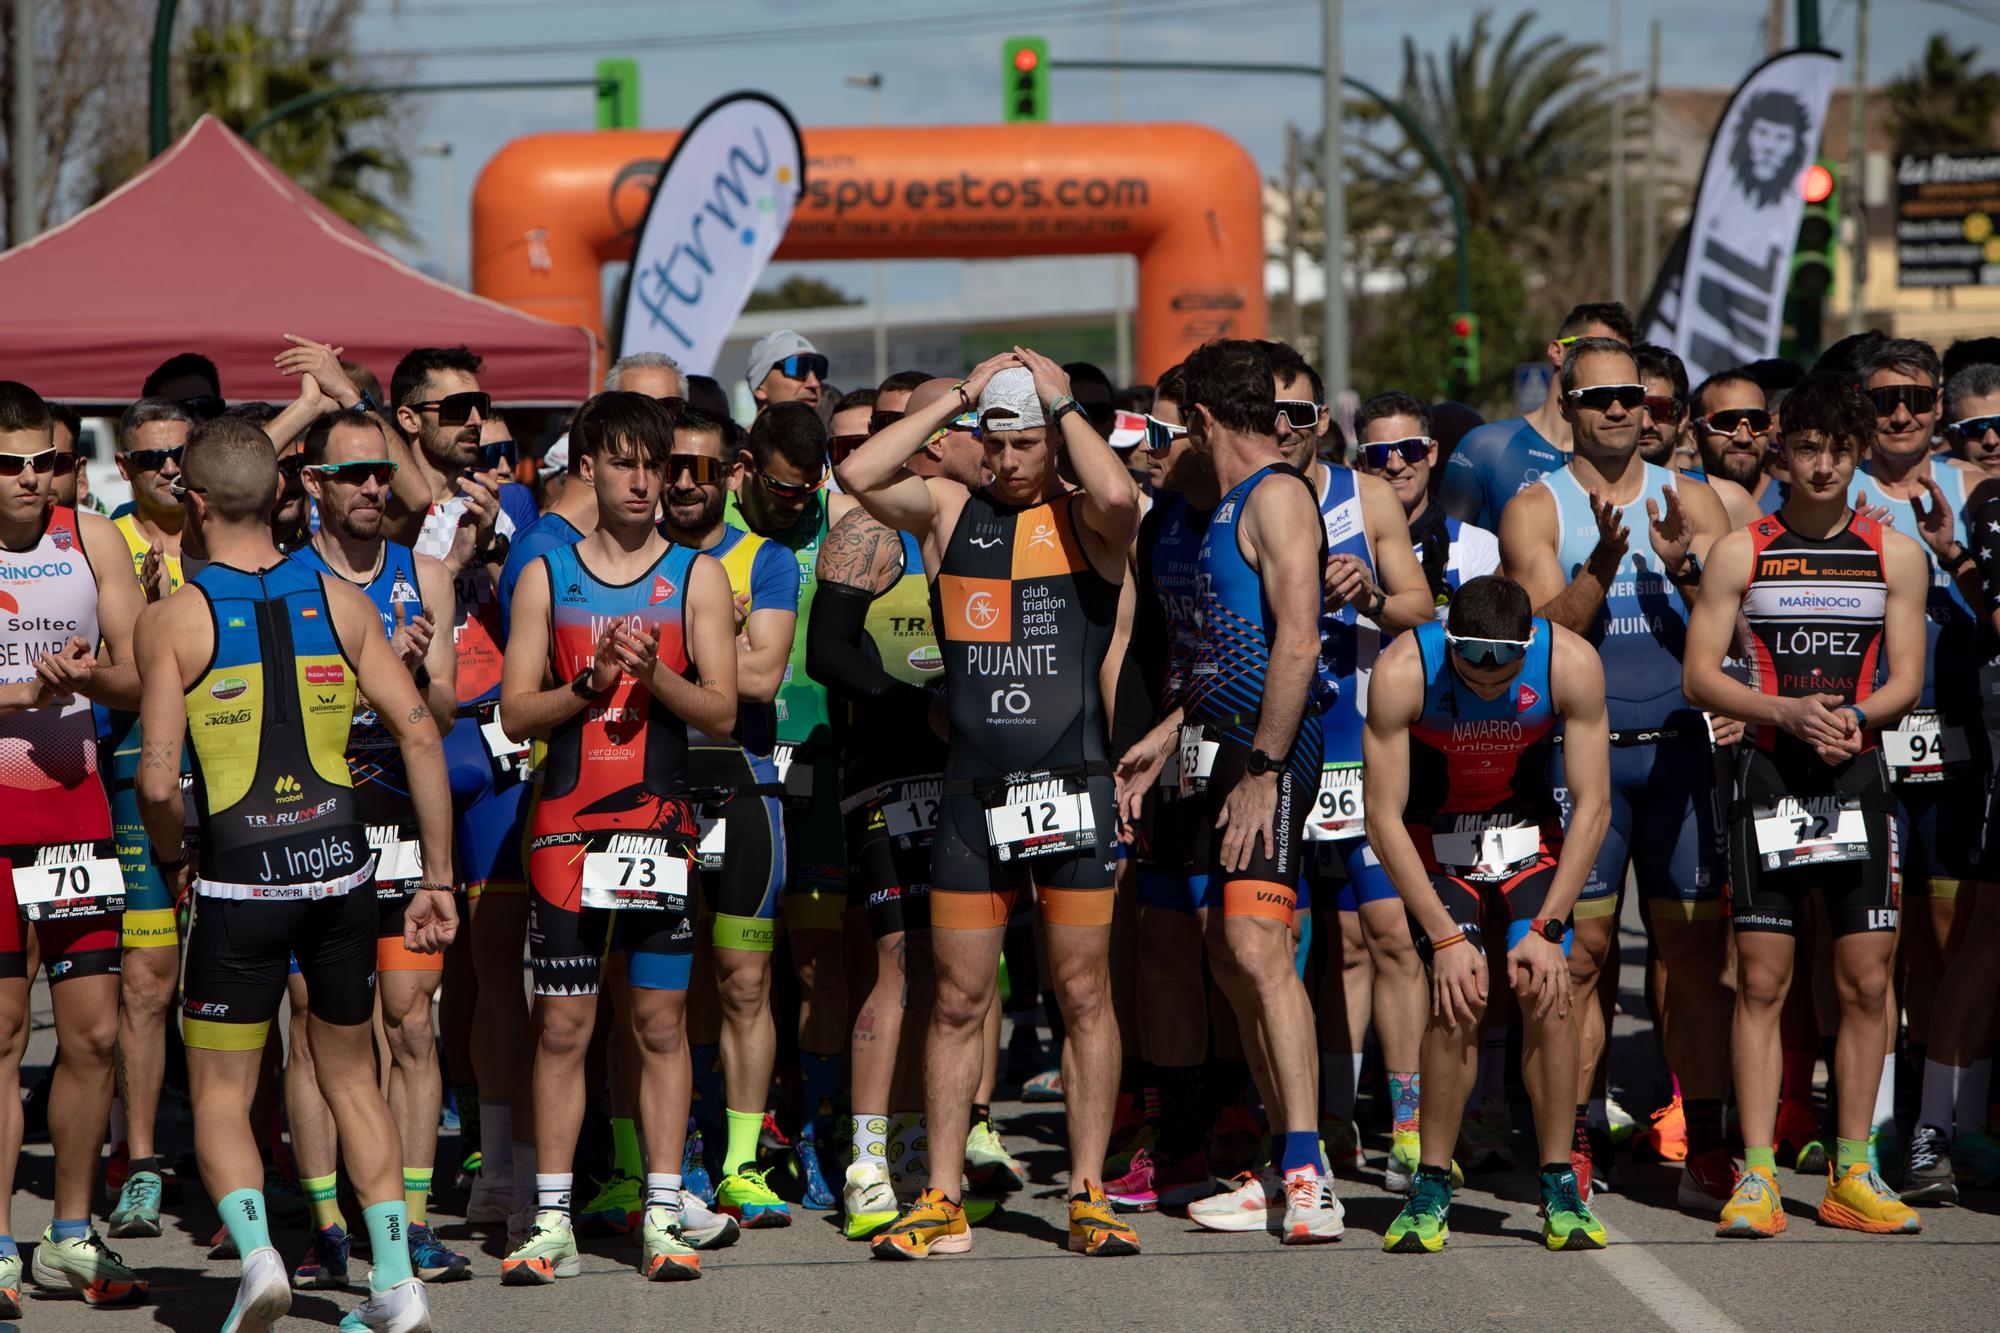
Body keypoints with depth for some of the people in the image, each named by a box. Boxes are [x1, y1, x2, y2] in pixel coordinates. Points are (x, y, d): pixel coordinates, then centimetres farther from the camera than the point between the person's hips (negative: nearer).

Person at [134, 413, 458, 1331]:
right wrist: (438, 879, 6)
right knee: (350, 1076, 19)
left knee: (220, 1092, 9)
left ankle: (255, 1252, -14)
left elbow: (158, 780, -11)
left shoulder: (174, 618, -5)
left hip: (239, 878, -3)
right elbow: (420, 733, 1)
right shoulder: (340, 600, 4)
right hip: (341, 869, 3)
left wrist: (171, 860, 9)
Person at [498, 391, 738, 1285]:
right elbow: (515, 712, 4)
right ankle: (551, 1220, 5)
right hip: (568, 821, 0)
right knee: (561, 1023, 0)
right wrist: (589, 684, -13)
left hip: (661, 819, 0)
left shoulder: (696, 576, 6)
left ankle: (662, 1217, 6)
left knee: (660, 1020, 1)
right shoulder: (547, 576, 7)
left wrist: (655, 675, -16)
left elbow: (721, 710, 1)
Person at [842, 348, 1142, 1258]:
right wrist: (958, 396, -3)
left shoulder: (1084, 520, 1)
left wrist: (1061, 401, -9)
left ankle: (1088, 1194, 7)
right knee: (959, 999, 4)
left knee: (1084, 994, 1)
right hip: (972, 794, 2)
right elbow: (858, 476, -7)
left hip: (1073, 787, -2)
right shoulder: (949, 510, 9)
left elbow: (1118, 495, -23)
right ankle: (942, 1200, 8)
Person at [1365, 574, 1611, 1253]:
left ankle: (1560, 1190, -7)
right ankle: (1431, 1188, -8)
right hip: (1433, 836, -1)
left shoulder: (1572, 663, -26)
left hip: (1527, 829, 1)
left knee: (1547, 990, -17)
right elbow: (1383, 819, -22)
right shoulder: (1402, 671, -30)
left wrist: (1546, 928, -21)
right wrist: (1445, 938, -24)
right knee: (1459, 995, -20)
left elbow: (1592, 808, -17)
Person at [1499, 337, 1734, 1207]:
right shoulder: (1536, 510, 5)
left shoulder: (1691, 504, 11)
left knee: (1695, 946, -1)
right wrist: (1601, 563, -22)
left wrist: (1685, 571, -14)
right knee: (1580, 949, -3)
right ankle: (1579, 1142, 4)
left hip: (1678, 749, 2)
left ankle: (1705, 1146, 2)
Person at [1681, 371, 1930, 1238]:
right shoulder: (1740, 553, 3)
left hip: (1858, 775, 2)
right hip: (1768, 775, -2)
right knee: (1762, 979, -4)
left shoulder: (1895, 555, 8)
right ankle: (1756, 1176, -3)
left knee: (1866, 981, 2)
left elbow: (1907, 679, 5)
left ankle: (1852, 1175, 9)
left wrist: (1854, 716, -15)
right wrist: (1789, 712, -15)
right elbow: (1699, 677, 0)